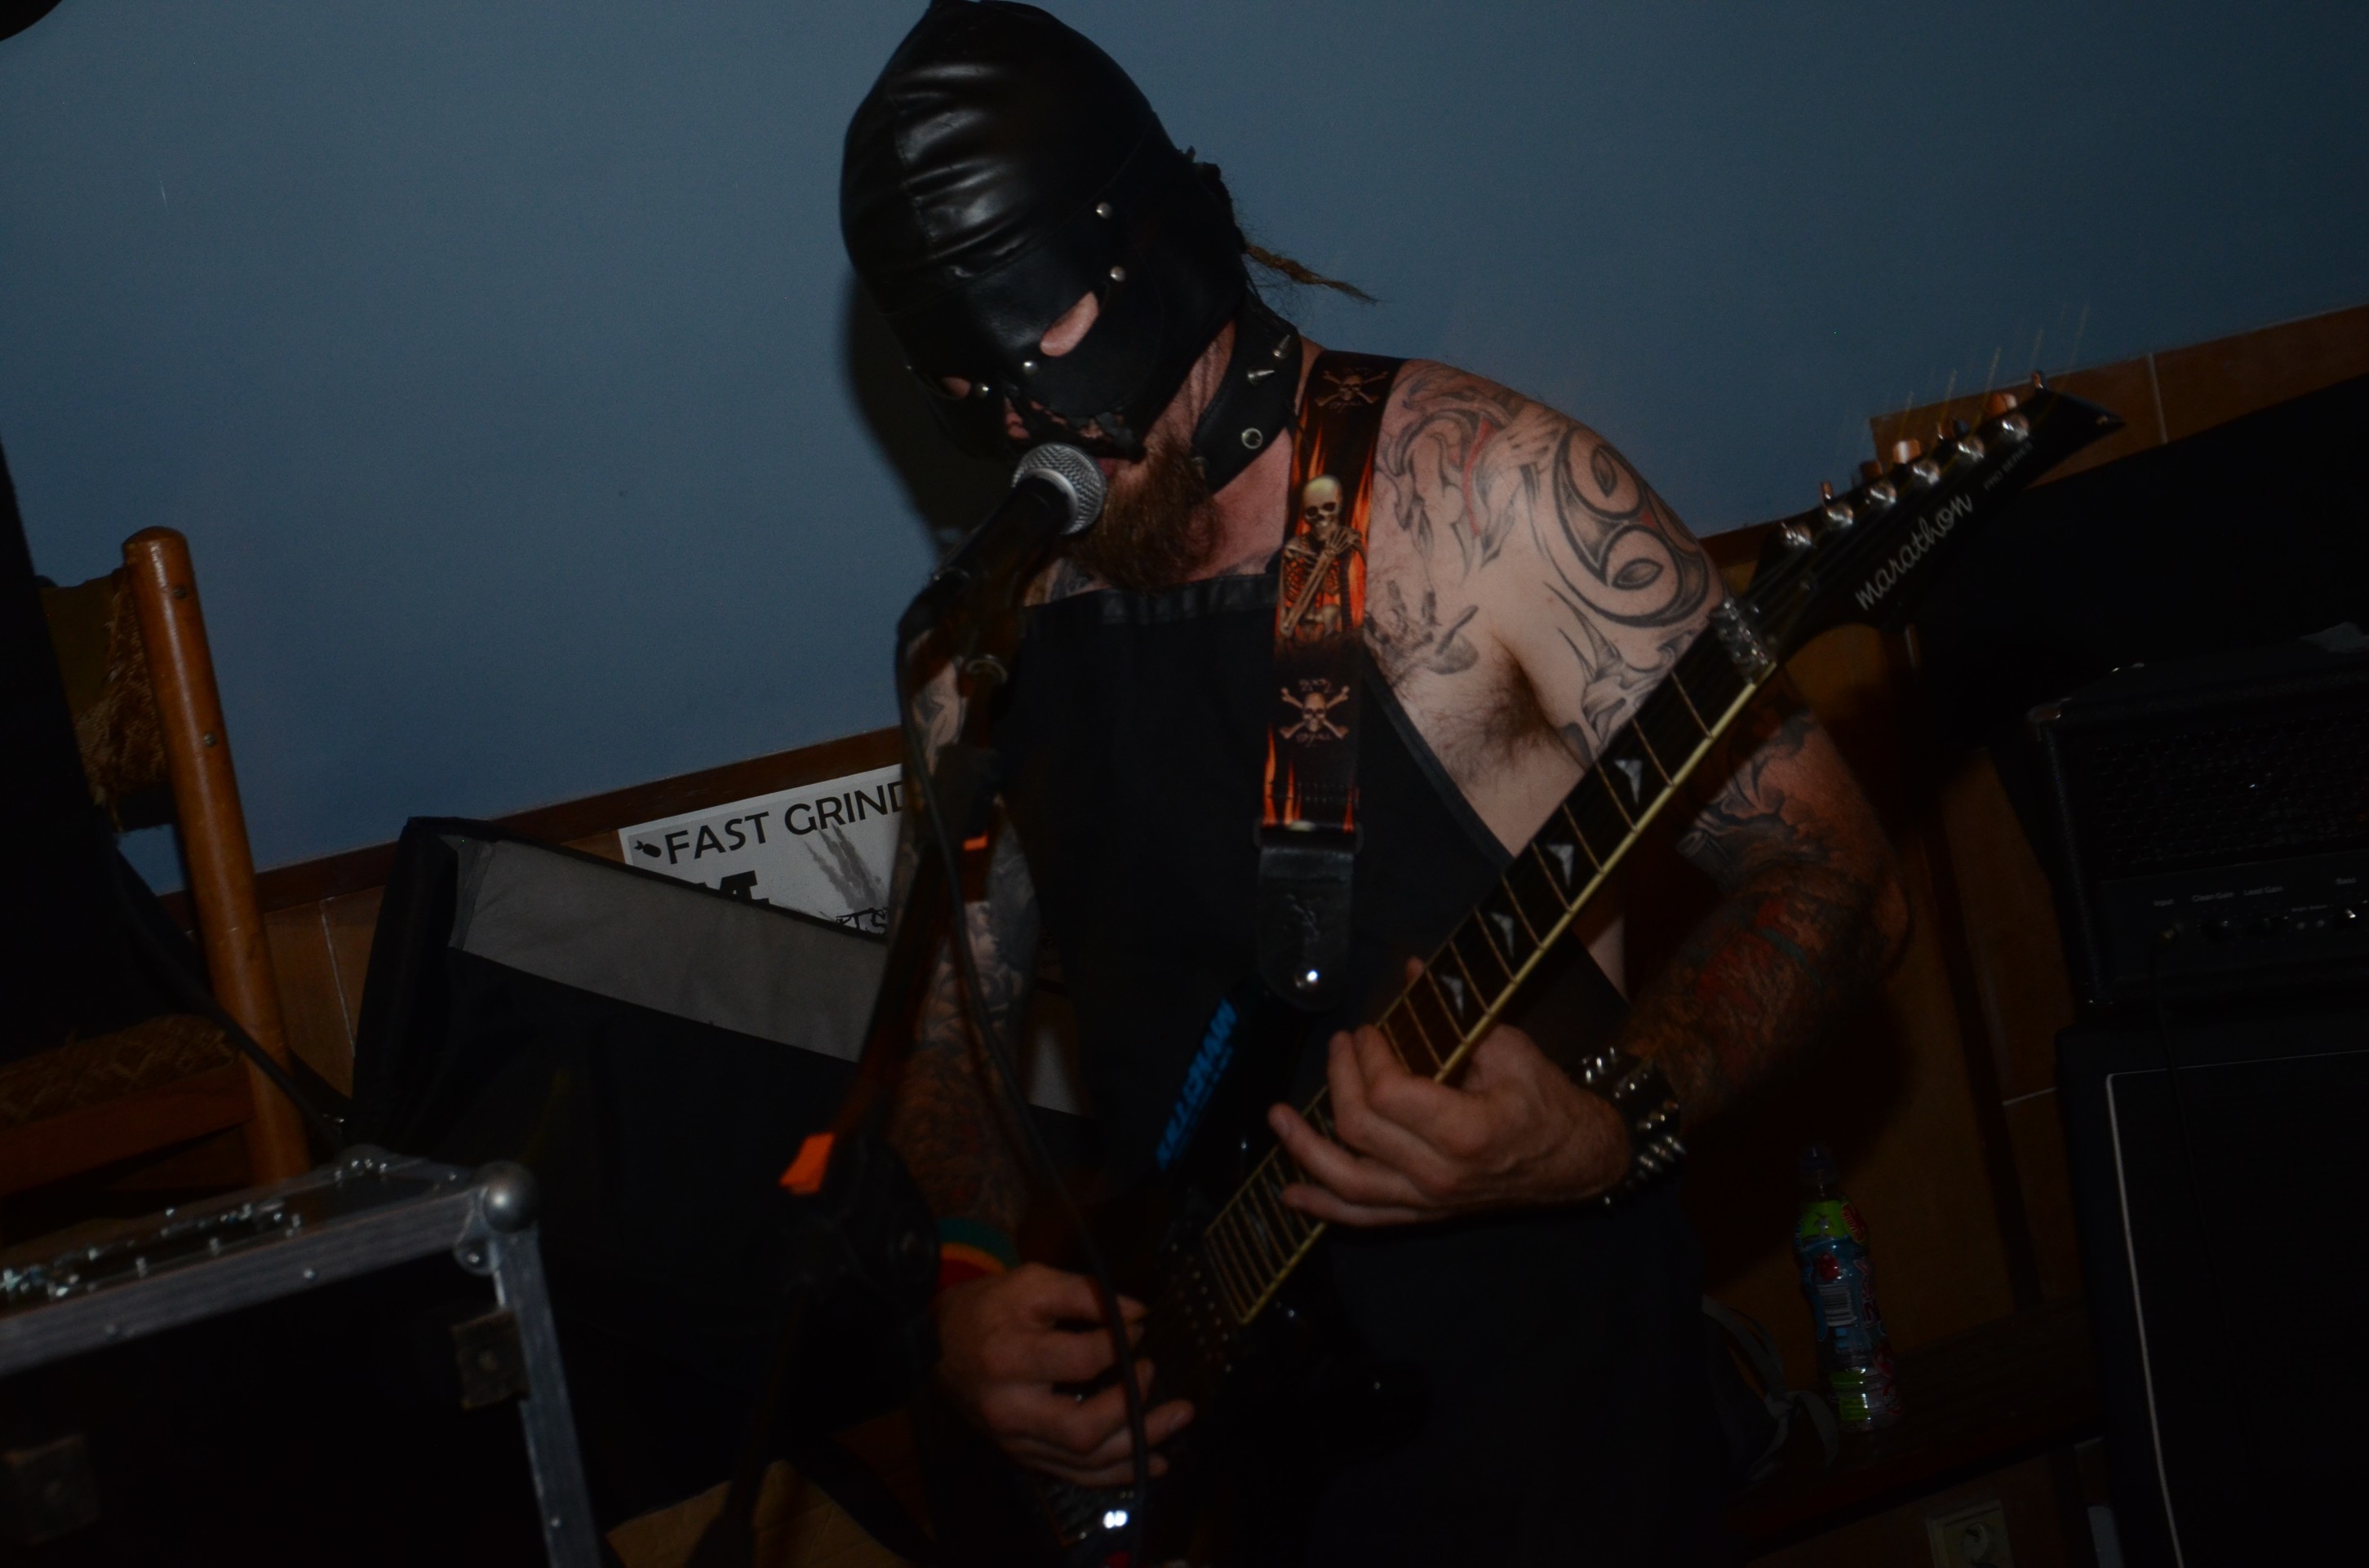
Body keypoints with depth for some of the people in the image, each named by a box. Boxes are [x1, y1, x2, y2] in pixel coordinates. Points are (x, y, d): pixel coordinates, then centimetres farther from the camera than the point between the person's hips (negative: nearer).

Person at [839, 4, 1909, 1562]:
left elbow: (1832, 877, -12)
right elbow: (947, 1021, 15)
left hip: (1543, 1430, -4)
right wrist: (969, 1283, -4)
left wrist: (1606, 1129, -29)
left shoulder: (1492, 491, -11)